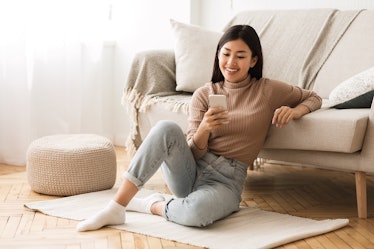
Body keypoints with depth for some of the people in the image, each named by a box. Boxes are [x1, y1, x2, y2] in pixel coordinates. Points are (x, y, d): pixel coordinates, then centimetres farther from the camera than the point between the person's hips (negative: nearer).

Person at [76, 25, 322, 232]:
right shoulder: (204, 95, 7)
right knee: (167, 128, -31)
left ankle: (154, 205, -6)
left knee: (196, 212, -40)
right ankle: (116, 207, -29)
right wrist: (203, 130, -20)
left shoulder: (269, 90, 3)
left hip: (226, 181, -2)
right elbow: (193, 153, 2)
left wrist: (295, 111, -8)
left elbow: (314, 98, 15)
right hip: (190, 172, 2)